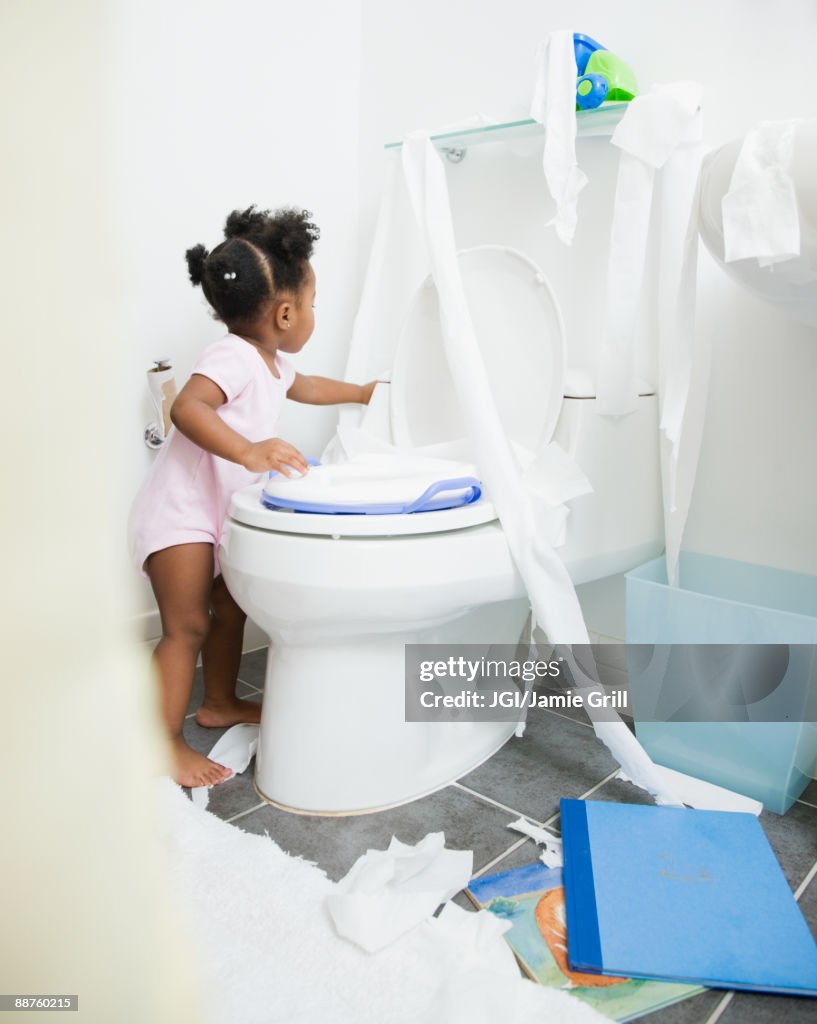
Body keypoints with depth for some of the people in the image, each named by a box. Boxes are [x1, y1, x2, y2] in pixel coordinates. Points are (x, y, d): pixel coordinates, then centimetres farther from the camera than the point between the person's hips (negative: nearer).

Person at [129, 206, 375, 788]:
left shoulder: (270, 361, 9)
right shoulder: (232, 356, -23)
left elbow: (302, 387, 32)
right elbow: (187, 407, -40)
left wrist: (360, 392, 41)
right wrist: (248, 451, -52)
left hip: (219, 515, 10)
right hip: (178, 515, -10)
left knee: (232, 607, 18)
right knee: (187, 625, -9)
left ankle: (221, 703, 36)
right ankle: (165, 744, 1)